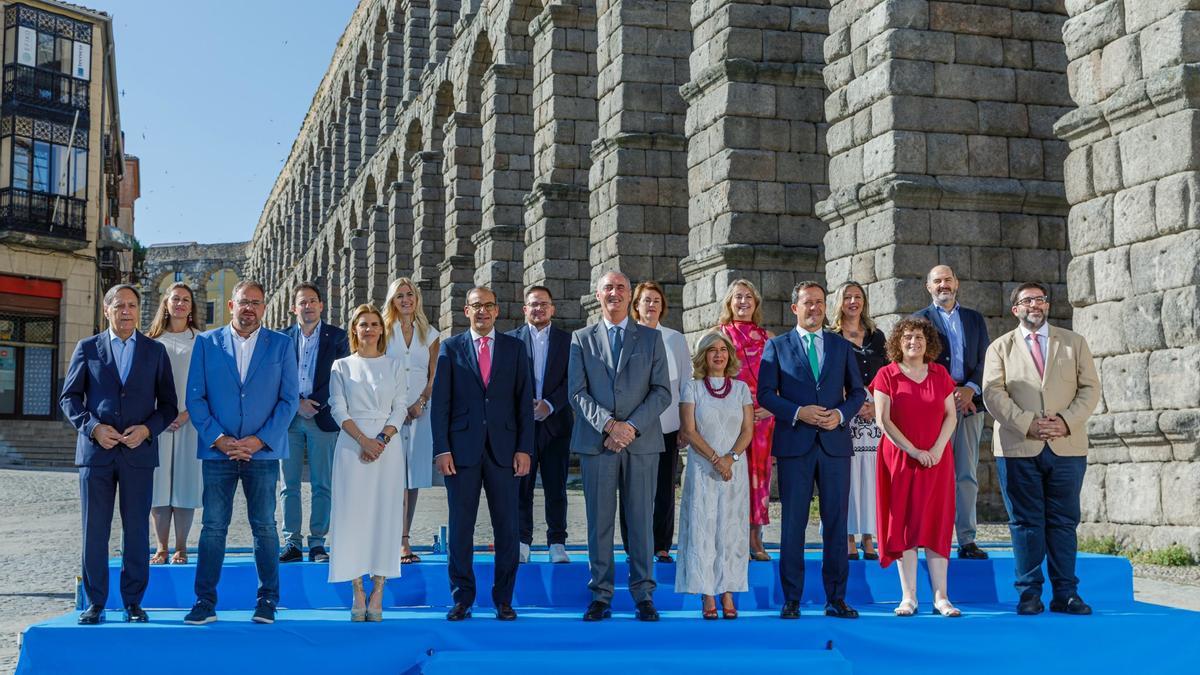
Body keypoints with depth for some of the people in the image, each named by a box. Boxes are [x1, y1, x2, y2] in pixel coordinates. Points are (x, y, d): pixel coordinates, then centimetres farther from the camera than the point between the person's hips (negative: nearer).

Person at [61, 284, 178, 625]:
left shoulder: (155, 351, 9)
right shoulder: (87, 348, 8)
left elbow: (168, 405, 8)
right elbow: (69, 397, 6)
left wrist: (147, 429, -10)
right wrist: (93, 427, -10)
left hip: (138, 452, 0)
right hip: (95, 450, 0)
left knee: (137, 530, 3)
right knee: (94, 530, 3)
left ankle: (133, 603, 11)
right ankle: (95, 603, 11)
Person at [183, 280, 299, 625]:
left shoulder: (281, 345, 5)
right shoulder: (206, 343, 7)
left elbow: (290, 399, 1)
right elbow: (195, 397, 3)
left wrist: (259, 440, -8)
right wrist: (217, 438, -9)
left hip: (263, 451, 0)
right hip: (217, 450, 0)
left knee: (264, 527, 4)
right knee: (213, 526, 1)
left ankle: (268, 601, 12)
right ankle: (205, 602, 7)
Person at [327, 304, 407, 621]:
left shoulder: (394, 367, 12)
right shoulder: (342, 367, 10)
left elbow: (400, 408, 5)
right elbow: (338, 409, 1)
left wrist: (382, 439, -12)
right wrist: (364, 440, -13)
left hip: (388, 446, 1)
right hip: (352, 446, 0)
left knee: (385, 513, -3)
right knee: (353, 513, -4)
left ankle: (377, 593, 0)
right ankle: (358, 592, 1)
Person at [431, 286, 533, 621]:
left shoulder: (514, 347, 9)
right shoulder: (450, 348, 6)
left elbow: (524, 401, 6)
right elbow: (440, 402, 2)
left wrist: (524, 448, -2)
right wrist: (442, 449, -5)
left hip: (504, 450, 1)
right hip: (462, 449, -1)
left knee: (507, 528, 2)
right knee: (460, 528, 3)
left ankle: (503, 599, 12)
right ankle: (462, 598, 13)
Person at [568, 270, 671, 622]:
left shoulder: (651, 338, 10)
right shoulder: (581, 339, 10)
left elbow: (662, 391, 3)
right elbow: (577, 393, 2)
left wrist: (632, 426, -11)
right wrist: (608, 424, -13)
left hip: (641, 442, 0)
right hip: (596, 443, 0)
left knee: (641, 520, 2)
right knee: (599, 521, 2)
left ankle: (643, 595, 9)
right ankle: (601, 596, 8)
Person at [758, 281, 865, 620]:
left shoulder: (842, 346, 13)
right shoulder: (777, 346, 7)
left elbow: (857, 391, 12)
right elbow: (765, 393, 1)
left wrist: (841, 414, -7)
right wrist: (798, 412, -13)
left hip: (835, 443, 2)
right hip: (794, 444, -2)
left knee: (836, 522, 3)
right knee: (793, 523, 1)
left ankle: (836, 598, 10)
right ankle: (791, 599, 7)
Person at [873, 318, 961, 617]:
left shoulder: (940, 374, 7)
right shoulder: (887, 375, -1)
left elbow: (951, 415, 5)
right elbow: (883, 419, -7)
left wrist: (937, 449, -10)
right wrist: (913, 451, -13)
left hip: (936, 459, 2)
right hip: (899, 459, -2)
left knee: (936, 524, 0)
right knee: (903, 524, 0)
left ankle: (940, 597, 1)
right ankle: (908, 597, 3)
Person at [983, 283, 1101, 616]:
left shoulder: (1075, 343, 14)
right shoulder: (1000, 348, 10)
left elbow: (1090, 388, 5)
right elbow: (993, 393, -2)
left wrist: (1066, 421, -11)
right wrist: (1027, 424, -15)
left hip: (1067, 446, 1)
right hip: (1018, 448, -1)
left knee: (1064, 521, 3)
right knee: (1025, 522, 0)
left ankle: (1065, 593, 7)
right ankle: (1029, 593, 5)